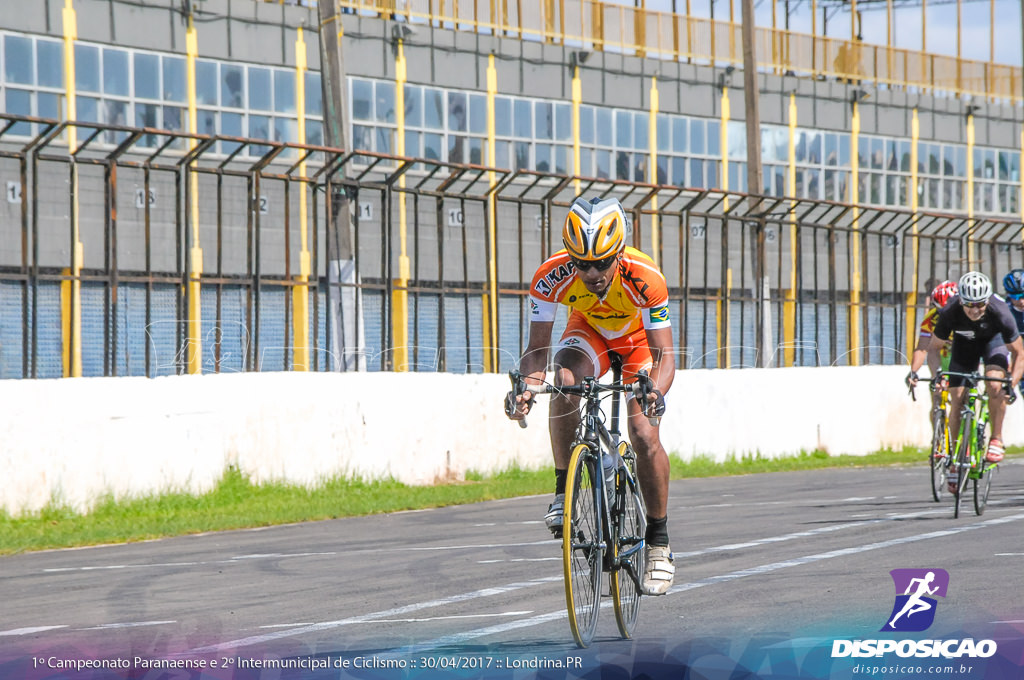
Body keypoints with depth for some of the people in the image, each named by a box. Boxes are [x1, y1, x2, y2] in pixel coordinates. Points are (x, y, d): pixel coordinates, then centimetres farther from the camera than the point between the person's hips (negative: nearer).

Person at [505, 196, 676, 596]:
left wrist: (656, 390, -57)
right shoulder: (552, 276, -33)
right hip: (589, 331, 1)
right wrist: (527, 386, -48)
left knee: (645, 436, -16)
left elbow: (664, 354, -36)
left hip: (639, 340, -1)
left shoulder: (645, 278, -38)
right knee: (564, 382, -33)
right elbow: (537, 348, -27)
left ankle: (659, 541, 0)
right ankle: (563, 492, -18)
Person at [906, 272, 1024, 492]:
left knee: (994, 384, -28)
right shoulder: (950, 313, -34)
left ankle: (997, 439, -10)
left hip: (993, 340, -2)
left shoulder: (999, 313, -37)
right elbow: (933, 346, -20)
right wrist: (914, 370, -37)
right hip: (964, 342, 2)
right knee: (956, 398, -8)